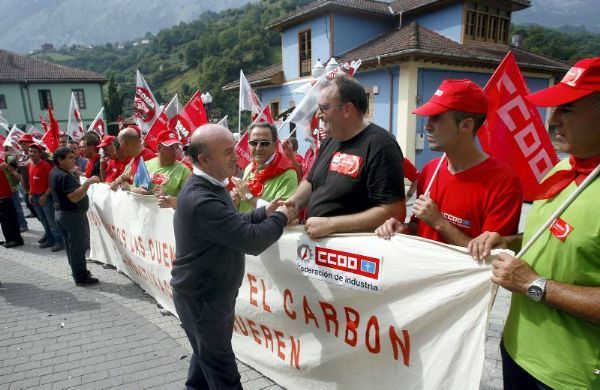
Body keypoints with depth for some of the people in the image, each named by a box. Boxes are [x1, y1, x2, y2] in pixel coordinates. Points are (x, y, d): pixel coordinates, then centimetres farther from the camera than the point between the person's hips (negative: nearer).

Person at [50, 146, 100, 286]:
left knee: (72, 245, 18)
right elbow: (74, 197, -30)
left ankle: (77, 271, 31)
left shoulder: (56, 172, 9)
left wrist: (75, 175, 12)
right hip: (73, 215, -11)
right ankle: (81, 277, 5)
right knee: (78, 247, -3)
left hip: (63, 213, 11)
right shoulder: (64, 176, -22)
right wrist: (88, 182, -34)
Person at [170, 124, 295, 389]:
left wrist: (264, 213, -2)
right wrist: (280, 218, -14)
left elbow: (233, 224, 12)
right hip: (201, 298, -9)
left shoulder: (209, 186, 3)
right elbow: (251, 240, -31)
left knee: (207, 356, 27)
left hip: (210, 293, 9)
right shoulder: (201, 200, -31)